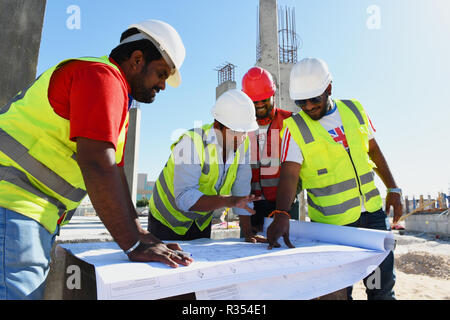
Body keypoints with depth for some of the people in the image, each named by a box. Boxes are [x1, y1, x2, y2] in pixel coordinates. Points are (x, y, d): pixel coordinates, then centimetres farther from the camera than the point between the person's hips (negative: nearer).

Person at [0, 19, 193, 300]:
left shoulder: (119, 100, 19)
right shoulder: (103, 76, -13)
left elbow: (114, 172, 16)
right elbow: (97, 167, -25)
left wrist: (138, 232, 11)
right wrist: (133, 246, -21)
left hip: (38, 217, 10)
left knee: (34, 292, 14)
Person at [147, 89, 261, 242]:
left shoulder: (243, 144, -14)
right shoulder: (191, 142, -31)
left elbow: (242, 191, -9)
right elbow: (184, 198, -38)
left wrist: (248, 234, -12)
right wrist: (229, 201, -48)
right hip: (168, 221, -5)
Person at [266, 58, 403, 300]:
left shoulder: (354, 109, 3)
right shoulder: (295, 127, -12)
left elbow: (373, 150, 13)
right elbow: (289, 174, -22)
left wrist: (393, 189, 11)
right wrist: (281, 214, -36)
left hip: (373, 210, 5)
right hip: (333, 222, -4)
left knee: (383, 286, 17)